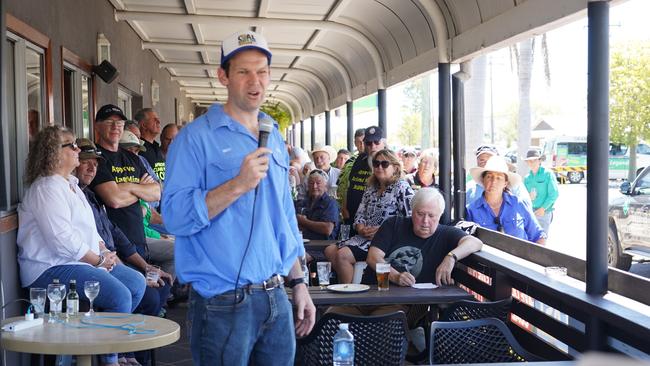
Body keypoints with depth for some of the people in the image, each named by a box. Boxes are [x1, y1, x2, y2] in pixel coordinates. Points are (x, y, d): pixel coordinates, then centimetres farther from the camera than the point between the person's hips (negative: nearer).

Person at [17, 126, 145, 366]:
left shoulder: (70, 184, 18)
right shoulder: (46, 188, -14)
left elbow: (89, 228, 23)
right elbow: (62, 240, -23)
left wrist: (105, 252, 6)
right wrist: (99, 260, -15)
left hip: (85, 261, 11)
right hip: (51, 269, -10)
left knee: (137, 283, 3)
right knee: (120, 296, -23)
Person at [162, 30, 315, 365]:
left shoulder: (275, 139, 13)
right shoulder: (196, 137, -8)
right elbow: (175, 216, -19)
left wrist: (298, 283, 14)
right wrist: (237, 185, -26)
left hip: (276, 299, 6)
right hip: (224, 304, -6)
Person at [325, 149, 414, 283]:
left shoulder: (401, 187, -4)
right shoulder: (371, 189, 19)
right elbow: (360, 215, 17)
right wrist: (361, 229, -7)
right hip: (365, 237, 8)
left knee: (343, 255, -23)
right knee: (330, 251, -7)